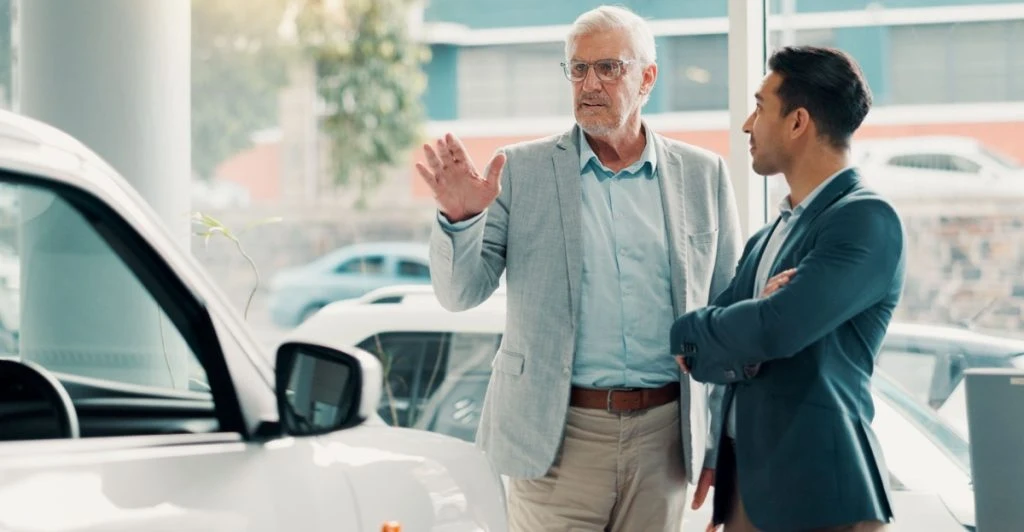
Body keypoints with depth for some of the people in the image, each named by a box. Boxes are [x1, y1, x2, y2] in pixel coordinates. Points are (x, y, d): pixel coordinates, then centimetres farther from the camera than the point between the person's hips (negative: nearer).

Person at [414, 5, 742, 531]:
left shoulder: (703, 176, 6)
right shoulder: (520, 171, 2)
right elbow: (461, 293, 0)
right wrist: (460, 217, -20)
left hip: (661, 438, 2)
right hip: (558, 435, -1)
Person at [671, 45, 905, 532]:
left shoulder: (866, 220, -11)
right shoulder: (767, 239, 15)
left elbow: (778, 328, -22)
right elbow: (698, 350, 9)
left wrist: (693, 330, -3)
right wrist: (739, 346, -13)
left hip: (817, 488, -7)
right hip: (745, 482, 8)